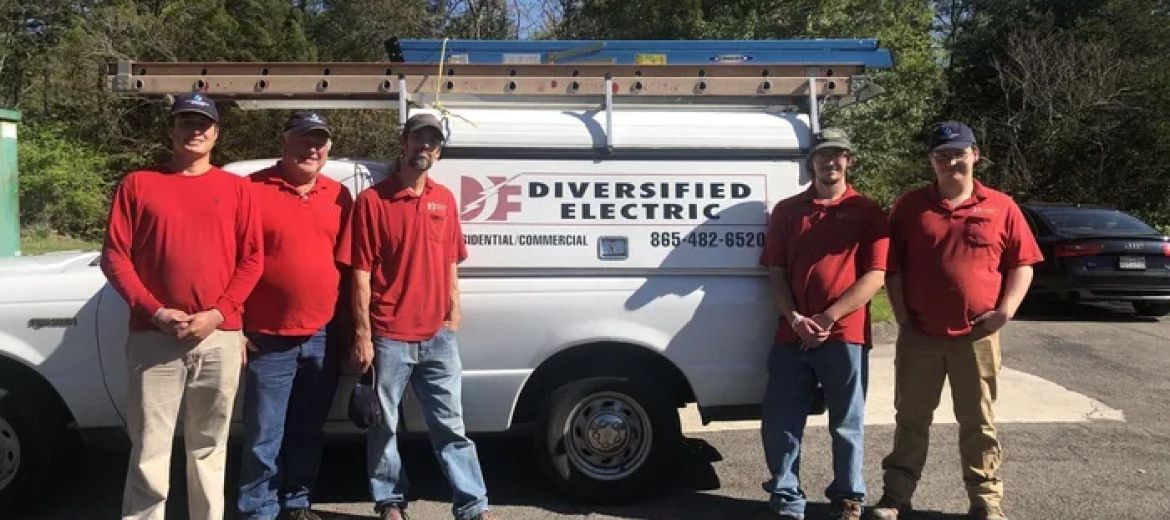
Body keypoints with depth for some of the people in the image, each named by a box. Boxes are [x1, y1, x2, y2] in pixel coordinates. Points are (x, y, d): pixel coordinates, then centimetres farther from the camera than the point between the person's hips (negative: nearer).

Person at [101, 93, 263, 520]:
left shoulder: (236, 189, 10)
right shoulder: (138, 184, 8)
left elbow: (252, 259, 5)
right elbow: (114, 256, 3)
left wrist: (217, 313, -8)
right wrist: (155, 312, -9)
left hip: (220, 337, 1)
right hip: (154, 337, -1)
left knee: (209, 447, 10)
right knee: (149, 449, 0)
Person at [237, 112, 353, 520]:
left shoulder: (339, 196, 8)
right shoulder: (252, 190, -5)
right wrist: (236, 327, -7)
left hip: (323, 338, 4)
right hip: (269, 340, -4)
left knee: (308, 433, 16)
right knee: (264, 439, 3)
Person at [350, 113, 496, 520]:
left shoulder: (445, 200, 9)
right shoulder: (372, 200, -6)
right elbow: (361, 274, -8)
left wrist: (453, 315, 9)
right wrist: (362, 335, -11)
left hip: (437, 337, 4)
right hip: (388, 338, -4)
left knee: (451, 426, 9)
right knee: (384, 427, 10)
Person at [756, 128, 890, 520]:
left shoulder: (868, 213, 3)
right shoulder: (786, 211, 10)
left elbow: (875, 276, -5)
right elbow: (775, 272, 7)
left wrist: (827, 318, -13)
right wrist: (794, 319, -9)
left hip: (845, 337, -2)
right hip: (792, 336, 3)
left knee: (847, 426, 9)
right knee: (779, 423, 5)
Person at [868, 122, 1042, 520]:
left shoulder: (1001, 207, 2)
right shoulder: (909, 206, 3)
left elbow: (1022, 264, 5)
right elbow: (892, 266, 4)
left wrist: (1005, 310, -7)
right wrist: (902, 315, -3)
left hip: (977, 336, 0)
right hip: (919, 335, 1)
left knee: (979, 423, 10)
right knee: (911, 419, 10)